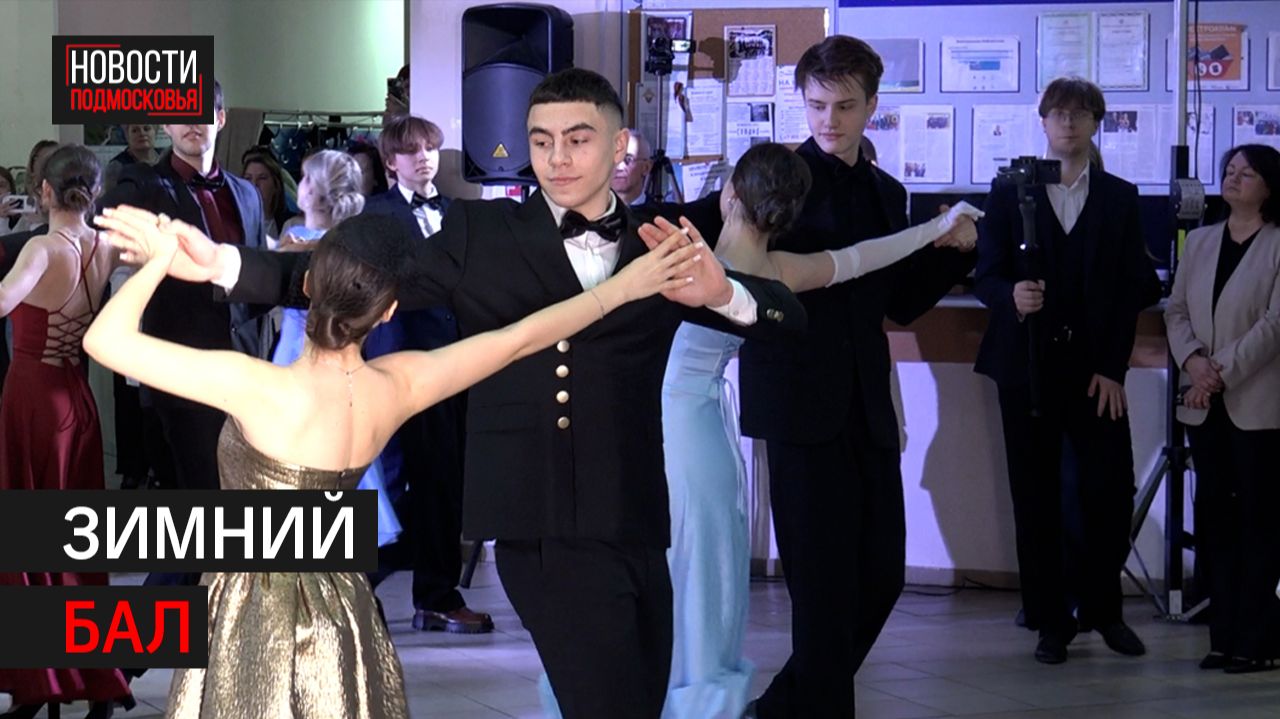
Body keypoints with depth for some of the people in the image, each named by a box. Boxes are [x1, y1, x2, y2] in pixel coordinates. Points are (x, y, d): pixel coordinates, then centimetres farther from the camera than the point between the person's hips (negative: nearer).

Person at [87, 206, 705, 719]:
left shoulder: (262, 389, -26)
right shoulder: (396, 390, -9)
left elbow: (105, 339, -24)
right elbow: (520, 338, 3)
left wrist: (162, 256, -8)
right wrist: (624, 286, 13)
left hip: (254, 622, -5)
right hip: (337, 619, 5)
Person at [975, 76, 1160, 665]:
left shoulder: (1120, 199, 8)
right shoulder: (1009, 193, 7)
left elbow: (1132, 289, 4)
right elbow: (987, 275, 3)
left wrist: (1112, 368, -5)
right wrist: (1011, 296, -21)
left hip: (1096, 369, 0)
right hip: (1028, 367, 0)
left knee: (1110, 491, -4)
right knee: (1036, 499, 2)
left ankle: (1102, 608, 14)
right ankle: (1051, 620, 11)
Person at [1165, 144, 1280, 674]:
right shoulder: (1200, 241, 13)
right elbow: (1176, 310, 11)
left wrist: (1224, 370, -16)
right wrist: (1193, 359, -7)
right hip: (1205, 405, 6)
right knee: (1215, 516, 7)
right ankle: (1225, 635, 12)